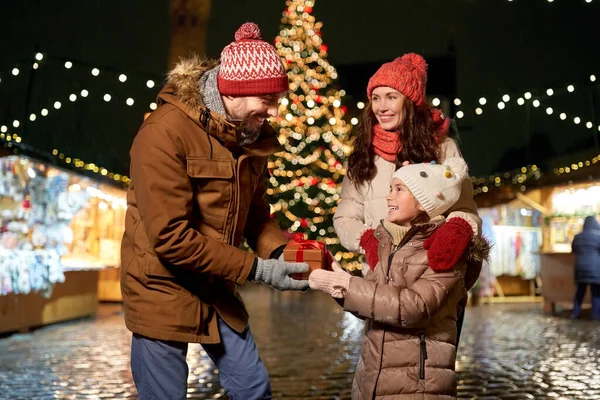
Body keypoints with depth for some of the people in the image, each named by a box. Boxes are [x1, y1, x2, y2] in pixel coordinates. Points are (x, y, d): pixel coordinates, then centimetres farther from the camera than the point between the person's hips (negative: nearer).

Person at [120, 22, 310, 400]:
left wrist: (281, 252, -13)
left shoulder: (251, 135, 0)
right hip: (163, 291, -7)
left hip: (216, 288, 7)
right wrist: (255, 269, -25)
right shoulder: (166, 132, -24)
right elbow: (170, 236, -27)